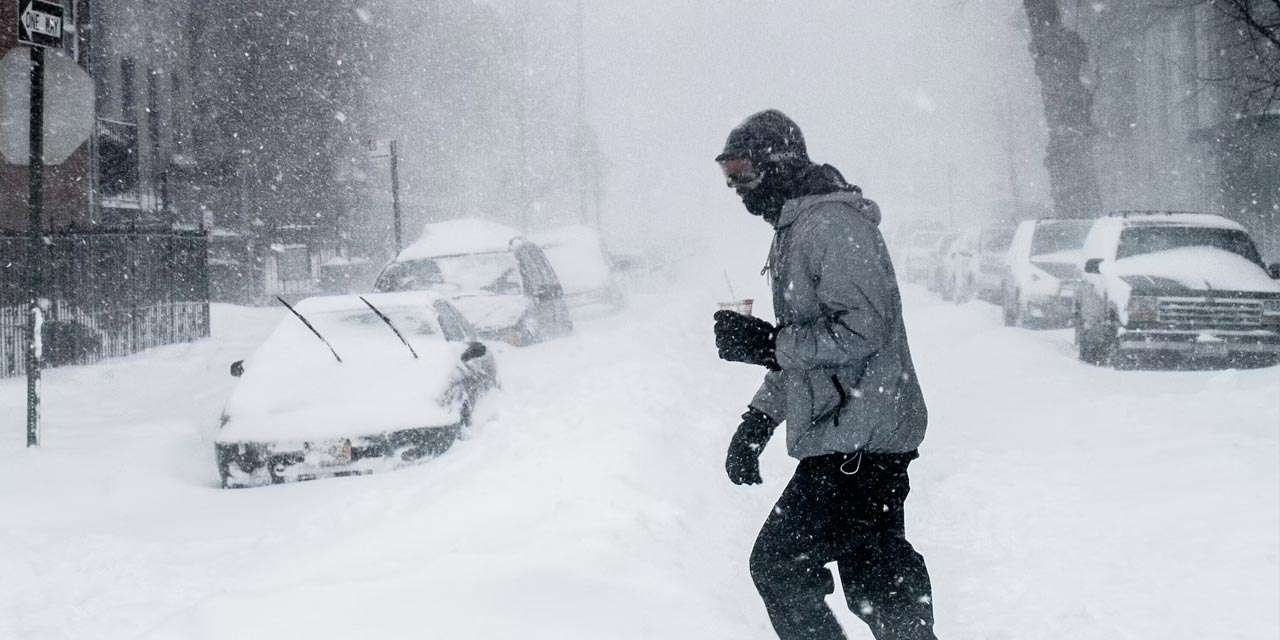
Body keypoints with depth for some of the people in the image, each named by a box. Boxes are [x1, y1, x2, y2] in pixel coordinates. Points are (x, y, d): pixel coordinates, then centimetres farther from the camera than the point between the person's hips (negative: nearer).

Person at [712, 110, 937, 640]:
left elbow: (862, 328, -24)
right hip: (862, 442, 10)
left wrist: (763, 343, -19)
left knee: (778, 565, -7)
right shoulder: (795, 229, 19)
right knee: (876, 581, 15)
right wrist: (757, 421, 17)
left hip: (856, 446, -10)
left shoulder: (832, 222, -15)